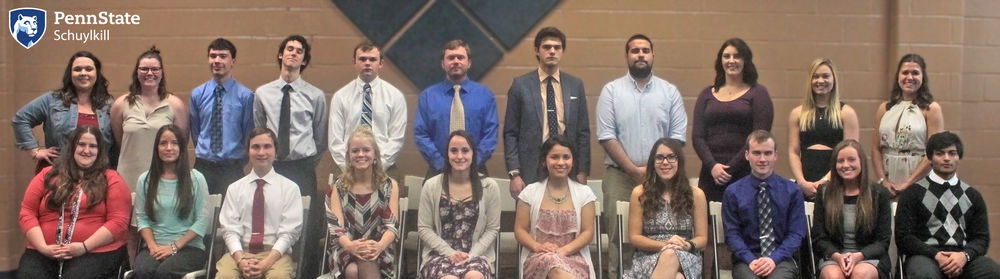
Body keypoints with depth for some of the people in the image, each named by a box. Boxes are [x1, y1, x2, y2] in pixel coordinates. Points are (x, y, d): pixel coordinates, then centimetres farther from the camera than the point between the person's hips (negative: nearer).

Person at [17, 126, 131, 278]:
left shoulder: (111, 179, 7)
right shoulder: (48, 175, 14)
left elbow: (118, 221, -2)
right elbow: (27, 213, 9)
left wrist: (84, 247, -12)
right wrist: (42, 247, -6)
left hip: (96, 252, -2)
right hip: (44, 252, 2)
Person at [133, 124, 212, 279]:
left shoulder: (196, 179, 3)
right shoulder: (145, 179, 12)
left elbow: (203, 220, -2)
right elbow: (142, 218, 8)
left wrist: (174, 246, -9)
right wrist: (152, 245, -9)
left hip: (189, 247, -2)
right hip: (155, 247, 2)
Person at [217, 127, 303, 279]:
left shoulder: (289, 188, 6)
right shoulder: (234, 188, 12)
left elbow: (289, 231, -1)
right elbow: (230, 229, 3)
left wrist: (267, 262, -15)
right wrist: (240, 260, -15)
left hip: (275, 252, -1)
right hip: (240, 251, 1)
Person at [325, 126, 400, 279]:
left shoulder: (390, 186, 8)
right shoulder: (338, 187, 9)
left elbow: (392, 225, -2)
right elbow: (336, 226, -3)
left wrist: (379, 246, -25)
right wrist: (350, 246, -26)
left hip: (379, 250, 0)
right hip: (346, 249, 0)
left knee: (366, 263, -36)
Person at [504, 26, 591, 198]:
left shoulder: (575, 85, 9)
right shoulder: (520, 85, 2)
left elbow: (583, 133, 10)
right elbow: (510, 134, 2)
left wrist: (582, 172, 2)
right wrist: (514, 174, -6)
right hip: (530, 172, -2)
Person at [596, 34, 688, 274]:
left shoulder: (670, 92, 10)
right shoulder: (611, 90, 5)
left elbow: (678, 136, 5)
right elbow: (606, 136, -2)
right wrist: (634, 170, -8)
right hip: (620, 174, -1)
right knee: (619, 234, -2)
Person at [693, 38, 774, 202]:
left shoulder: (757, 93, 5)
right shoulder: (707, 95, 15)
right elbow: (697, 136, 7)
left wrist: (731, 168, -10)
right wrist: (712, 166, -9)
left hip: (745, 175, -3)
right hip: (711, 175, 3)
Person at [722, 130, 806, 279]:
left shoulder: (792, 191, 6)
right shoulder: (733, 192, 5)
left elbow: (796, 233, 3)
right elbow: (732, 233, 2)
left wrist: (774, 259, -12)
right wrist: (751, 260, -14)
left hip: (780, 259, 0)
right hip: (746, 259, 0)